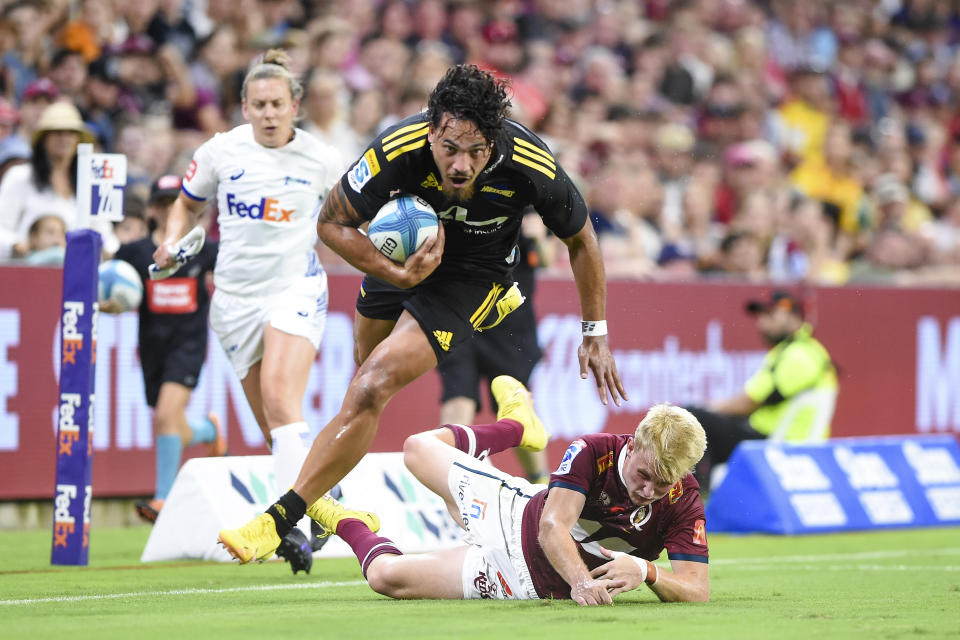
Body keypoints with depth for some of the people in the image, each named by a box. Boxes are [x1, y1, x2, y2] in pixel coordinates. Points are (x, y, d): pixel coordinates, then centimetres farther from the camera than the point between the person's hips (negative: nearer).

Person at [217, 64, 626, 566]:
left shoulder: (531, 168, -33)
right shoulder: (399, 149, -34)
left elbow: (580, 239, -12)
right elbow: (333, 222, -18)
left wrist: (595, 333, -6)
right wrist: (400, 276, -31)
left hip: (475, 274, -3)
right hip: (406, 251, 3)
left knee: (370, 389, -16)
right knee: (367, 364, 26)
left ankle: (279, 521, -12)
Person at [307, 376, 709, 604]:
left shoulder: (683, 504, -28)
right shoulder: (593, 453, -27)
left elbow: (698, 590, -29)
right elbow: (552, 526, -33)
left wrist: (646, 571, -48)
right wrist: (580, 579, -52)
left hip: (528, 579, -1)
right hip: (514, 516, 1)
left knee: (387, 578, -9)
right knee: (419, 449, 19)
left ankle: (350, 525, 30)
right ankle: (516, 424, 50)